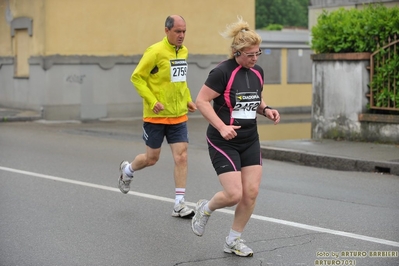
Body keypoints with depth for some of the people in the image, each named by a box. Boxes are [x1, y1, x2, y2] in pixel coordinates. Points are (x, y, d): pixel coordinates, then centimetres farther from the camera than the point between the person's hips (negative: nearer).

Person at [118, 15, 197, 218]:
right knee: (151, 158, 7)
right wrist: (152, 102, -20)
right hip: (156, 116, -5)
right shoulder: (155, 52, -15)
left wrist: (187, 100, 10)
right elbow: (137, 77, -12)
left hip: (178, 116, 5)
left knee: (181, 157, -4)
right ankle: (127, 170, 40)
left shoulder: (183, 52, 7)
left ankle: (179, 204, 2)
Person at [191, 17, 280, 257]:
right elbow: (201, 101, -15)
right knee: (234, 194, -11)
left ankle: (234, 241, 18)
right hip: (223, 143, -6)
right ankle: (205, 208, 23)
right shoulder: (223, 72, -17)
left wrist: (266, 109, -1)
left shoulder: (257, 72, 5)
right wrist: (222, 127, -23)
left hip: (250, 141, 7)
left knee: (251, 193, 0)